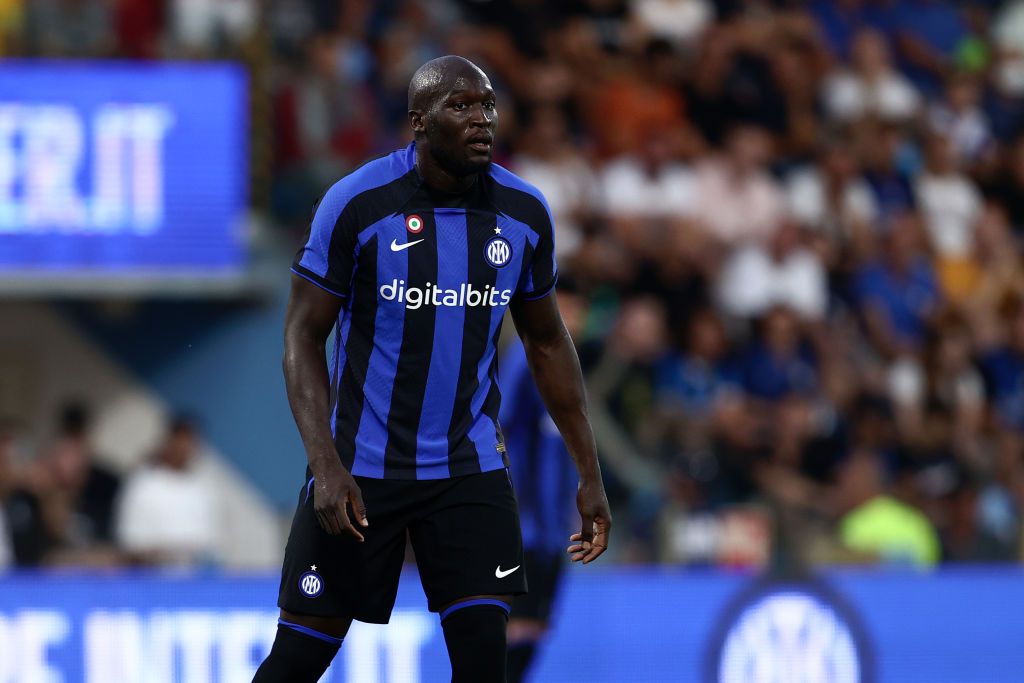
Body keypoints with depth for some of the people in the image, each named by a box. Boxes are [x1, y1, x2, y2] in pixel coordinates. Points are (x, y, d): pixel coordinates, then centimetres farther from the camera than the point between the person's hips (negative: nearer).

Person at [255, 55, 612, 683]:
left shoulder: (524, 213, -2)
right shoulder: (358, 203, -13)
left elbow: (547, 341, 12)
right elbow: (303, 336, -9)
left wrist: (590, 473, 10)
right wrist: (325, 464, -20)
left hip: (469, 465, 3)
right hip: (360, 464, -2)